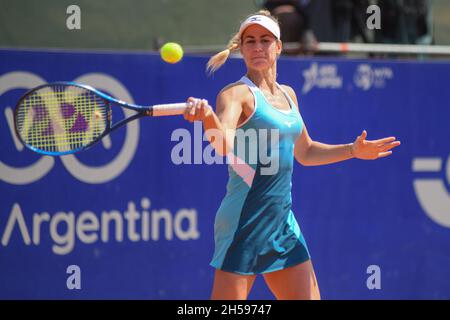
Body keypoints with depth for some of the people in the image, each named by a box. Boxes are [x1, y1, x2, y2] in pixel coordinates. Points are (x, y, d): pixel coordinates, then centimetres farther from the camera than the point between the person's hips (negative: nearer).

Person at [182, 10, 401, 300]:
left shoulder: (288, 95, 14)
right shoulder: (237, 94, -9)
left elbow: (304, 152, 29)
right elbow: (224, 146, -30)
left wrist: (353, 150, 24)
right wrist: (208, 117, -50)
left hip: (283, 222, 8)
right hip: (245, 222, -8)